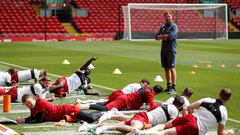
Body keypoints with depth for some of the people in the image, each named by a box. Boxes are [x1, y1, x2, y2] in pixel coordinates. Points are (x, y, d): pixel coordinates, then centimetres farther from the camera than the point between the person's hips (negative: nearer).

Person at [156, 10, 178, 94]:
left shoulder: (174, 26, -3)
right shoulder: (163, 27, 17)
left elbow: (170, 36, -18)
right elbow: (157, 37, 8)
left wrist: (162, 36, -2)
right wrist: (165, 36, -10)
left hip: (171, 50, -7)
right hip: (163, 50, 7)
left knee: (172, 68, -10)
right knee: (166, 68, 9)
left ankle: (173, 88, -11)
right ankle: (169, 86, 17)